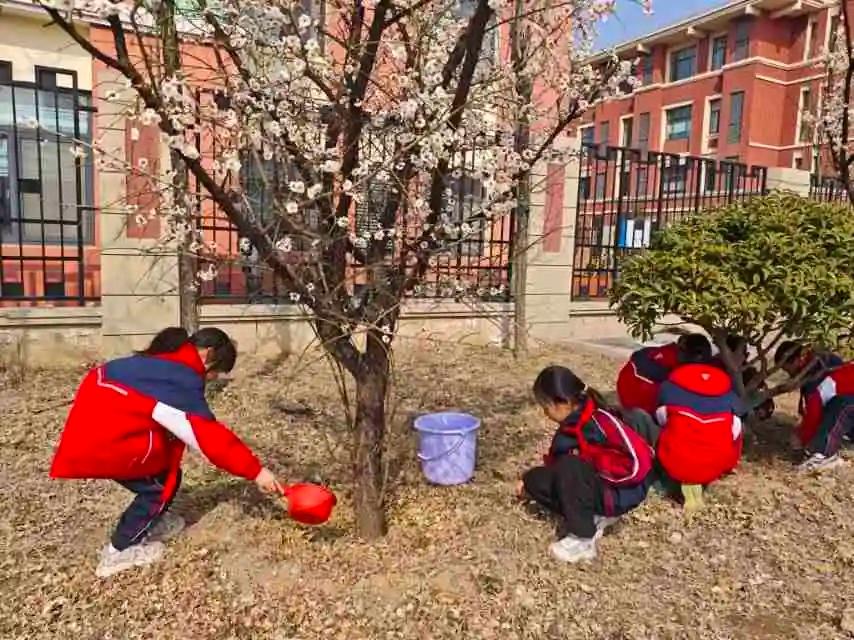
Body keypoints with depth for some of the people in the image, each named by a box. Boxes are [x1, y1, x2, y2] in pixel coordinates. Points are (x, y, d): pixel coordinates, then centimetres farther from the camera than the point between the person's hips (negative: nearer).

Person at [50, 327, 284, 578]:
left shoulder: (166, 360, 9)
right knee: (162, 482, 4)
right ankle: (120, 551, 13)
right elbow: (209, 436, -21)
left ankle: (152, 523, 35)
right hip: (104, 438, -9)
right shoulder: (182, 382, -20)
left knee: (160, 470, 17)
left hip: (95, 417, 9)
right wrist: (255, 471, -17)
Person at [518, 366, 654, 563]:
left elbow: (637, 463, -31)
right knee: (536, 480, -2)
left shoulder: (601, 420, -23)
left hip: (620, 492, -8)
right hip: (595, 485, 8)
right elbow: (555, 463, 16)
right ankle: (593, 516, -3)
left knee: (569, 467, -31)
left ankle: (582, 538, -21)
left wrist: (588, 458, -23)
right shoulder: (568, 429, 2)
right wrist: (528, 482, 11)